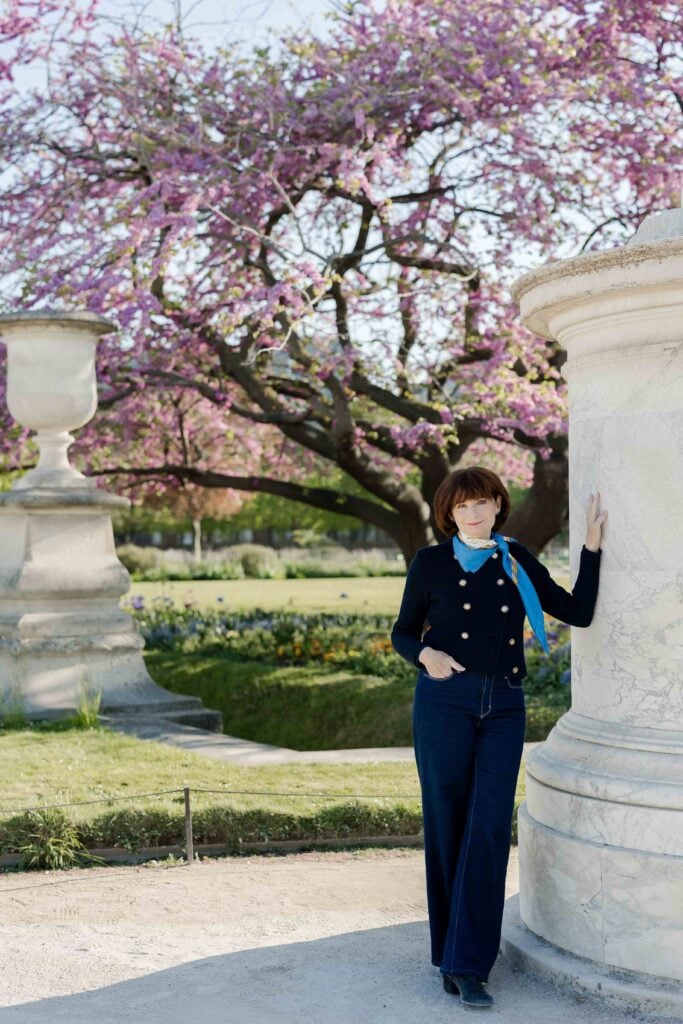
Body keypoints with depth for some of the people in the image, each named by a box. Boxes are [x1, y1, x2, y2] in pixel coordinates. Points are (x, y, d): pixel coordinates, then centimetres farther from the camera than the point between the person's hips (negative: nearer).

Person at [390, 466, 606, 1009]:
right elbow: (403, 633, 10)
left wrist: (592, 546, 6)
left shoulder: (517, 560, 11)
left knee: (490, 830, -8)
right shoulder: (431, 562, 5)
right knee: (448, 827, 3)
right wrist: (426, 654, -11)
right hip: (445, 703, -1)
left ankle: (468, 964, -4)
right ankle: (450, 951, 18)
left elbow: (578, 612, 10)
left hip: (504, 708, 2)